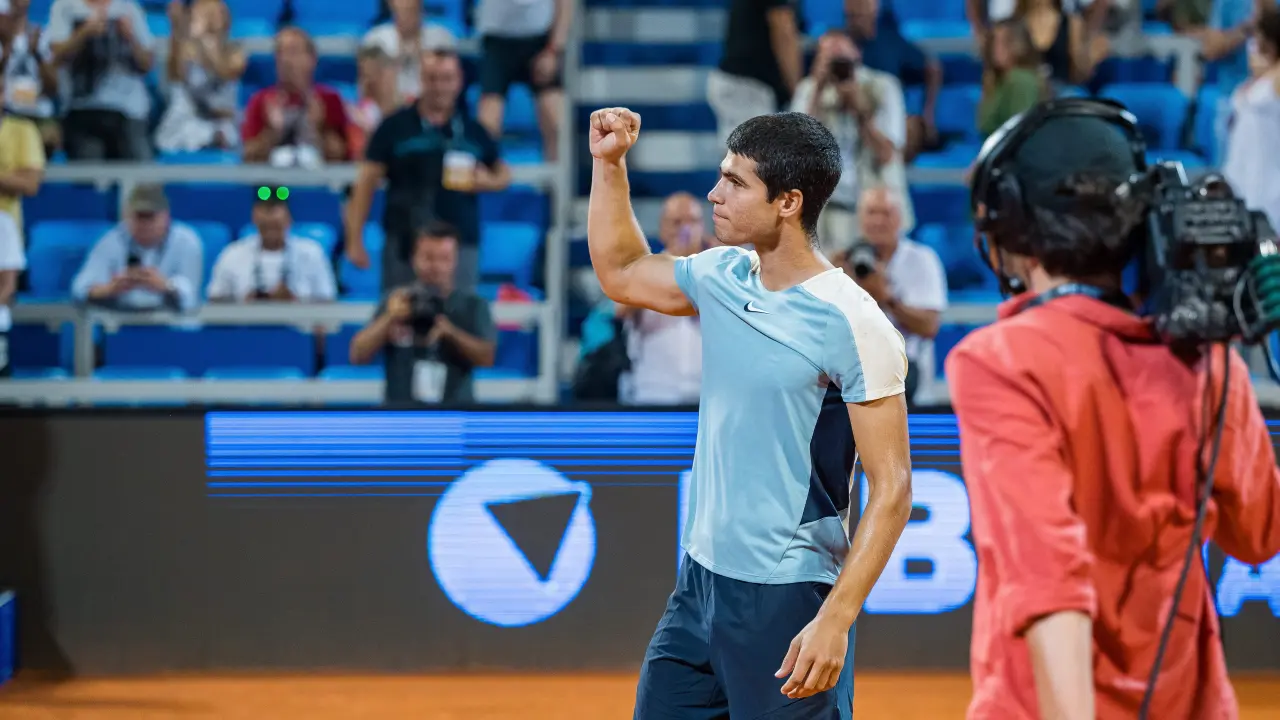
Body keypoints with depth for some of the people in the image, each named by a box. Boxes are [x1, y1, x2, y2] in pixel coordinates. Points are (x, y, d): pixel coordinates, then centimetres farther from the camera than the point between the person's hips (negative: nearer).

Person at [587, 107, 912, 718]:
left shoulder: (852, 326, -17)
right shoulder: (722, 276, 5)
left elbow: (891, 489, -16)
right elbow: (621, 273, 26)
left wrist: (836, 619, -22)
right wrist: (609, 163, 14)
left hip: (788, 600, -7)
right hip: (700, 579, 7)